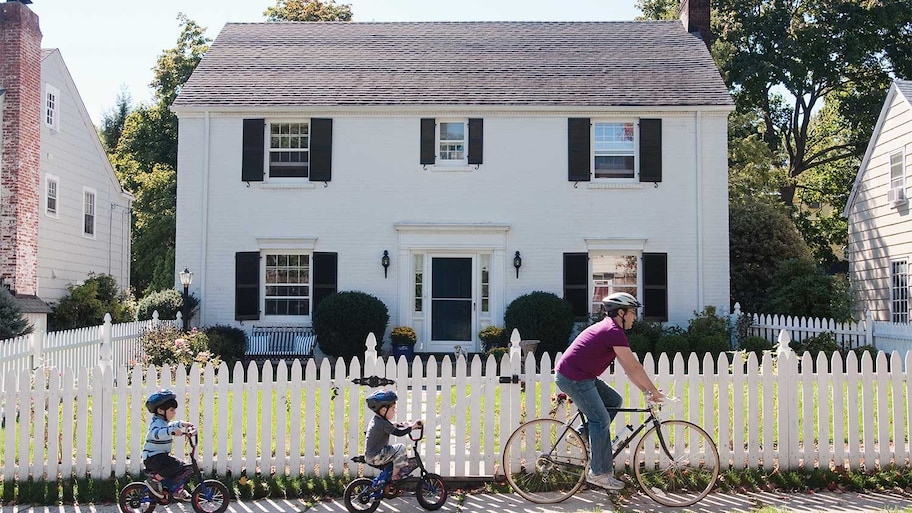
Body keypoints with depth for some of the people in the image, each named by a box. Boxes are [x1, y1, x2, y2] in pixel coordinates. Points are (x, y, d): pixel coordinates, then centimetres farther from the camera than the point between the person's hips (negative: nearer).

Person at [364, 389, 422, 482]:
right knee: (401, 448, -14)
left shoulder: (375, 419, 9)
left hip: (370, 455, 10)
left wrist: (403, 425, 11)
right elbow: (399, 433, -26)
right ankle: (395, 476, -9)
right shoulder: (382, 424, -21)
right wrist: (412, 427, -15)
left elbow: (391, 426, 24)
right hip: (375, 457, -10)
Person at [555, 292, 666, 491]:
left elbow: (628, 368, 19)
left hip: (581, 376, 10)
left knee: (614, 401, 13)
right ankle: (599, 473, 1)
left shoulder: (608, 329, 17)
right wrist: (654, 391, -5)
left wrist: (646, 391, 16)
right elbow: (634, 367, -14)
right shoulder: (614, 332, -15)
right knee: (601, 421, -6)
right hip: (574, 378, -10)